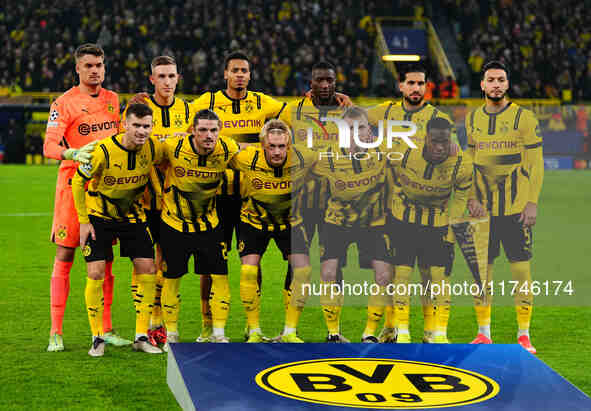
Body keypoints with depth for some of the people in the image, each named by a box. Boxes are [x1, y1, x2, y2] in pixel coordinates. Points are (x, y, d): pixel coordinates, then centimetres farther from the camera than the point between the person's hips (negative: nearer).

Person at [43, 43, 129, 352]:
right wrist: (73, 153, -31)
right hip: (73, 183, -5)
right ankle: (55, 332, -1)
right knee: (64, 256, -4)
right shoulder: (64, 103, -6)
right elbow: (49, 147, -14)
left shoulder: (112, 99, 12)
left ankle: (105, 329, 13)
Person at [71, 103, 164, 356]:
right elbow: (77, 181, -12)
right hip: (99, 214, -4)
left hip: (132, 214, 4)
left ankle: (141, 337, 7)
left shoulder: (153, 148, -15)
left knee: (148, 271, -4)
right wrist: (84, 221, -11)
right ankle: (97, 338, 2)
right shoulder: (104, 150, -26)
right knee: (96, 274, -12)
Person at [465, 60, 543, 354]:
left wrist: (532, 203, -10)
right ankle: (484, 334, 14)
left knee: (521, 269, -3)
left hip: (516, 208, -3)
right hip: (483, 209, 4)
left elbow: (535, 164, -3)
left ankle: (524, 335, 5)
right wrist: (471, 197, 1)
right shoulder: (473, 119, 9)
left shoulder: (523, 118, -3)